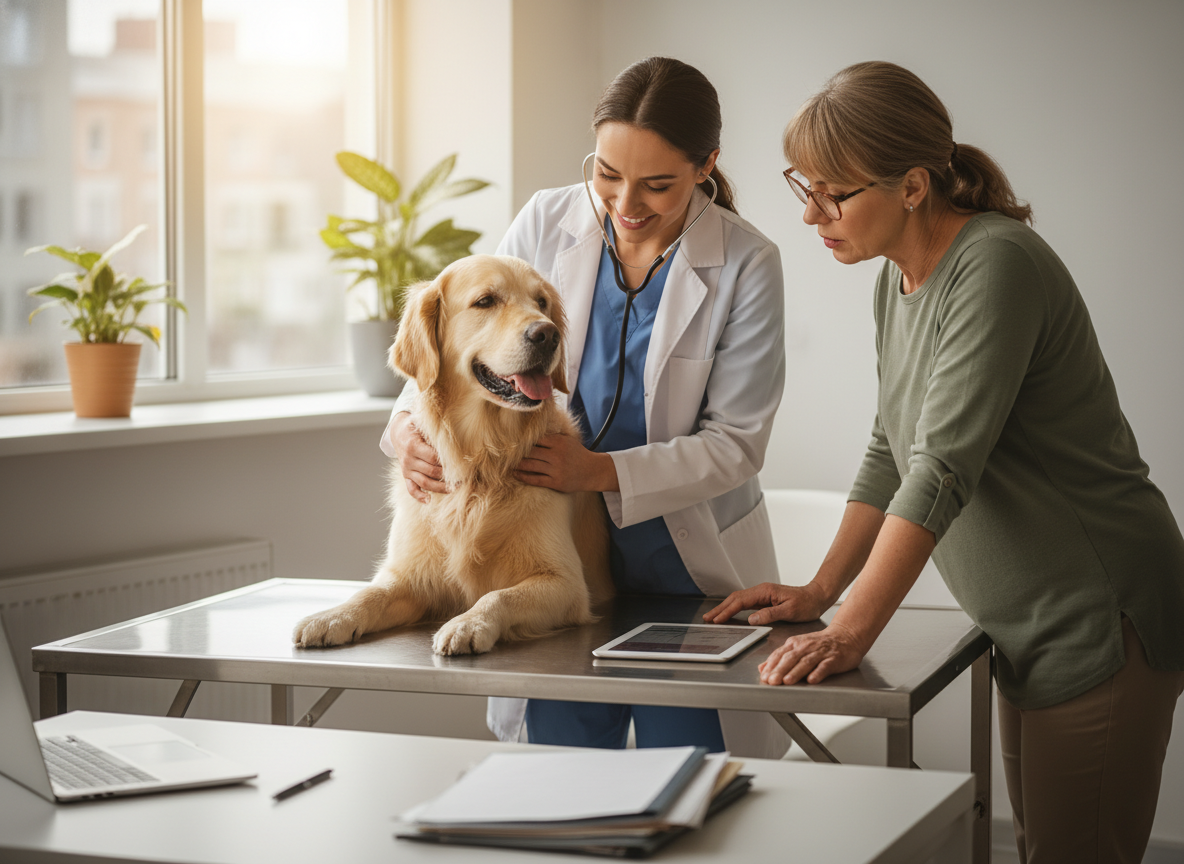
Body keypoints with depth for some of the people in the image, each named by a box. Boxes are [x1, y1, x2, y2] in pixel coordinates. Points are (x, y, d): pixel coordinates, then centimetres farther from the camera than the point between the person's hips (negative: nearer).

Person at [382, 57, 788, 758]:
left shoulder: (746, 265, -11)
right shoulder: (547, 224, -4)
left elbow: (735, 441, -12)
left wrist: (602, 471, -24)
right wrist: (408, 424, -15)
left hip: (691, 569, -2)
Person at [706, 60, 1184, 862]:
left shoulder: (996, 266, -20)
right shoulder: (900, 278, 10)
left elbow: (943, 470, -26)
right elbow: (892, 452, 17)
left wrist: (851, 632, -27)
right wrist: (820, 591, 11)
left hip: (1107, 620, -9)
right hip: (1033, 630, 9)